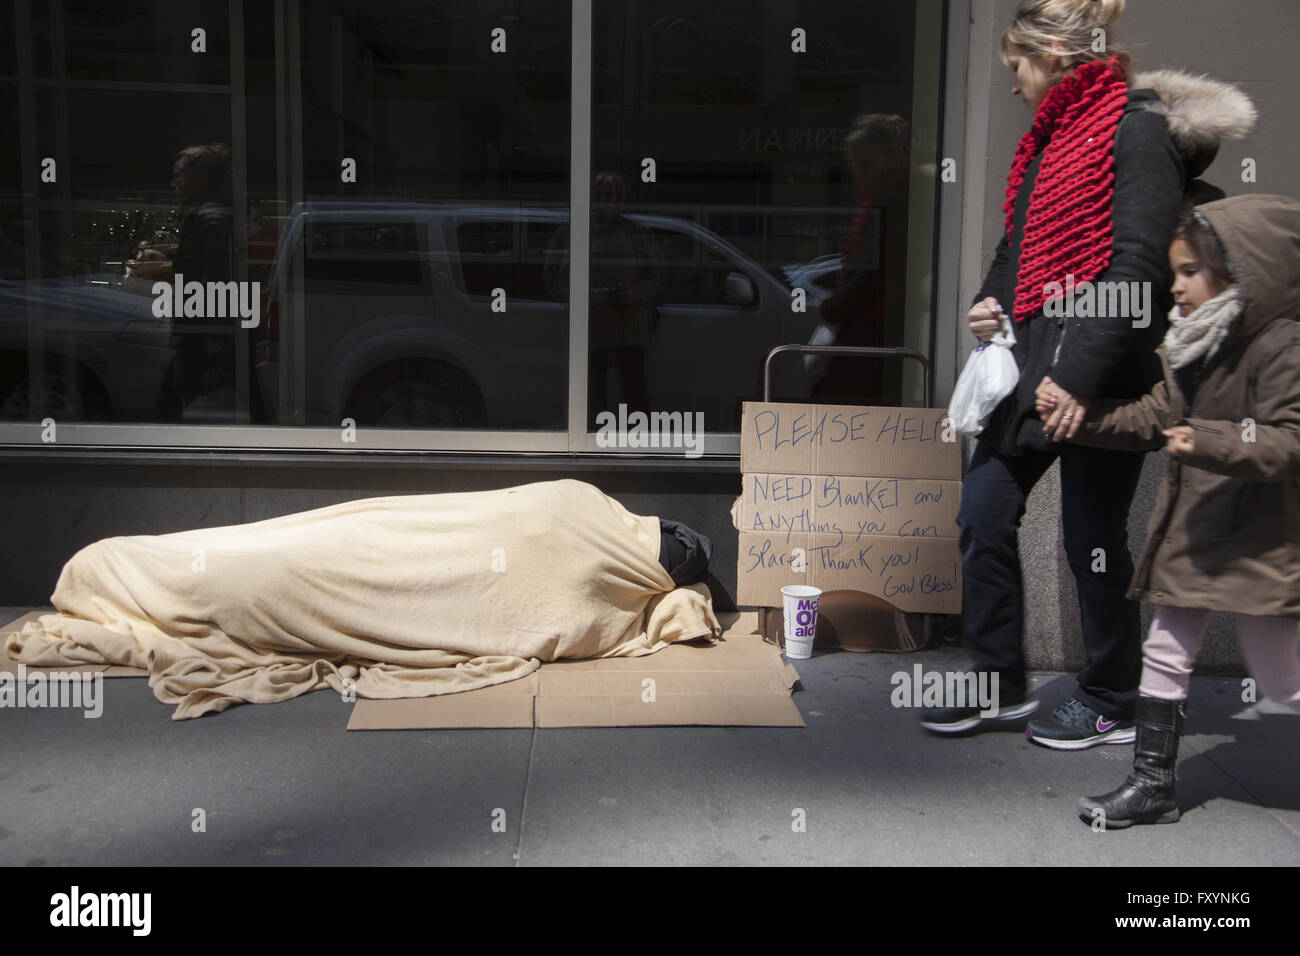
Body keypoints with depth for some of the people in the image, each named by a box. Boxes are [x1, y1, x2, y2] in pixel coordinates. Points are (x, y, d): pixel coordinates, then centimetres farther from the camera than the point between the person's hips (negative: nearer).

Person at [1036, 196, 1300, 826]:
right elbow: (1152, 418, 11)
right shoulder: (1190, 347, 10)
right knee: (1165, 653, 10)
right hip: (1194, 531, 8)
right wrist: (1076, 412, 1)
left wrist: (1211, 441, -34)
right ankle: (1153, 785, 20)